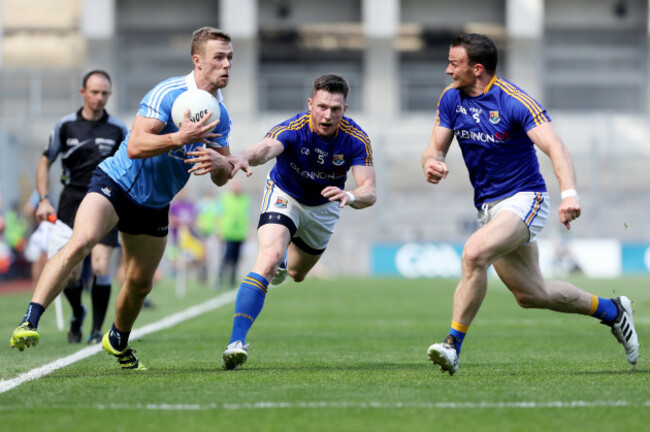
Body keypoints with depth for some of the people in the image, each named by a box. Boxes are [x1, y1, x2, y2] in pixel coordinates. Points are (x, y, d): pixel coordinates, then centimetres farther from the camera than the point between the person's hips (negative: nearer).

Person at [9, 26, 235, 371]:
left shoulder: (219, 115, 4)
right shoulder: (168, 94, -20)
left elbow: (222, 177, 8)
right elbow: (135, 146, -28)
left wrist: (218, 163, -17)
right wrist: (180, 138, -42)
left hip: (154, 205, 7)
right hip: (116, 184, -7)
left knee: (140, 284, 13)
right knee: (79, 243, -30)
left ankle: (118, 341, 41)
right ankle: (29, 322, -34)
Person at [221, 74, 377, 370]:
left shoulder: (356, 140, -26)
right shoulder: (293, 129, -33)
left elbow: (369, 192, -33)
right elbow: (266, 148, -55)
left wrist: (350, 197, -57)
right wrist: (247, 157, -78)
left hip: (324, 207, 4)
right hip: (284, 196, -4)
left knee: (297, 273, 24)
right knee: (268, 260, -29)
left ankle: (283, 262, 64)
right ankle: (236, 342, -31)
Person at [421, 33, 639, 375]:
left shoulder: (514, 102, -18)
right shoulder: (451, 98, 1)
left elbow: (555, 147, -26)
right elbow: (435, 148, 5)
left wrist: (569, 192, -42)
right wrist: (432, 163, -21)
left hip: (524, 199, -8)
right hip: (488, 205, 8)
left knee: (474, 253, -32)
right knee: (531, 294, 12)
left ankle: (453, 345, -25)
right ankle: (611, 311, 33)